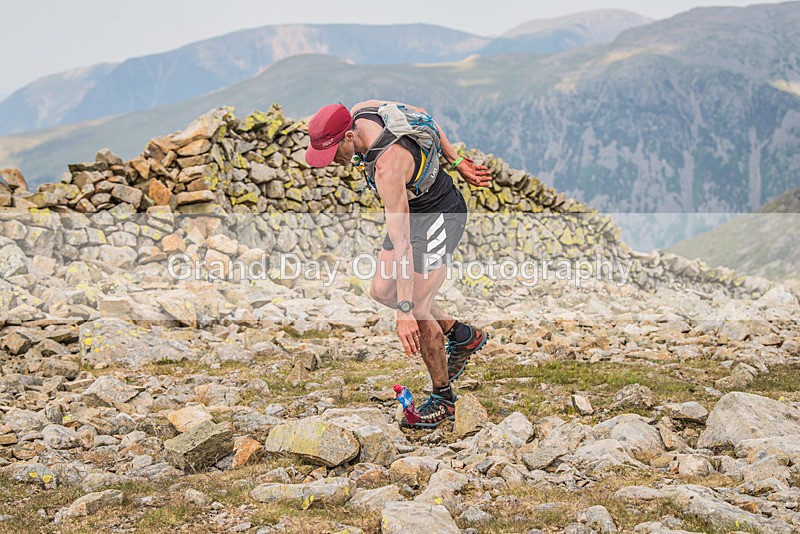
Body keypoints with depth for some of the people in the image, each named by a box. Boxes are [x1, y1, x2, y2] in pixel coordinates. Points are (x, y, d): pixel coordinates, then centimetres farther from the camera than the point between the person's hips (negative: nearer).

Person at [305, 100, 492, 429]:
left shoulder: (387, 166, -37)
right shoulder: (360, 112, -12)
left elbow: (401, 243, -37)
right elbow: (424, 117, 5)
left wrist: (405, 312, -35)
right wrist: (456, 162, 12)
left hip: (441, 216, -10)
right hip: (415, 209, 10)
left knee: (418, 309, -9)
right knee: (382, 291, 10)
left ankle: (443, 400, 9)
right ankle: (463, 336, 25)